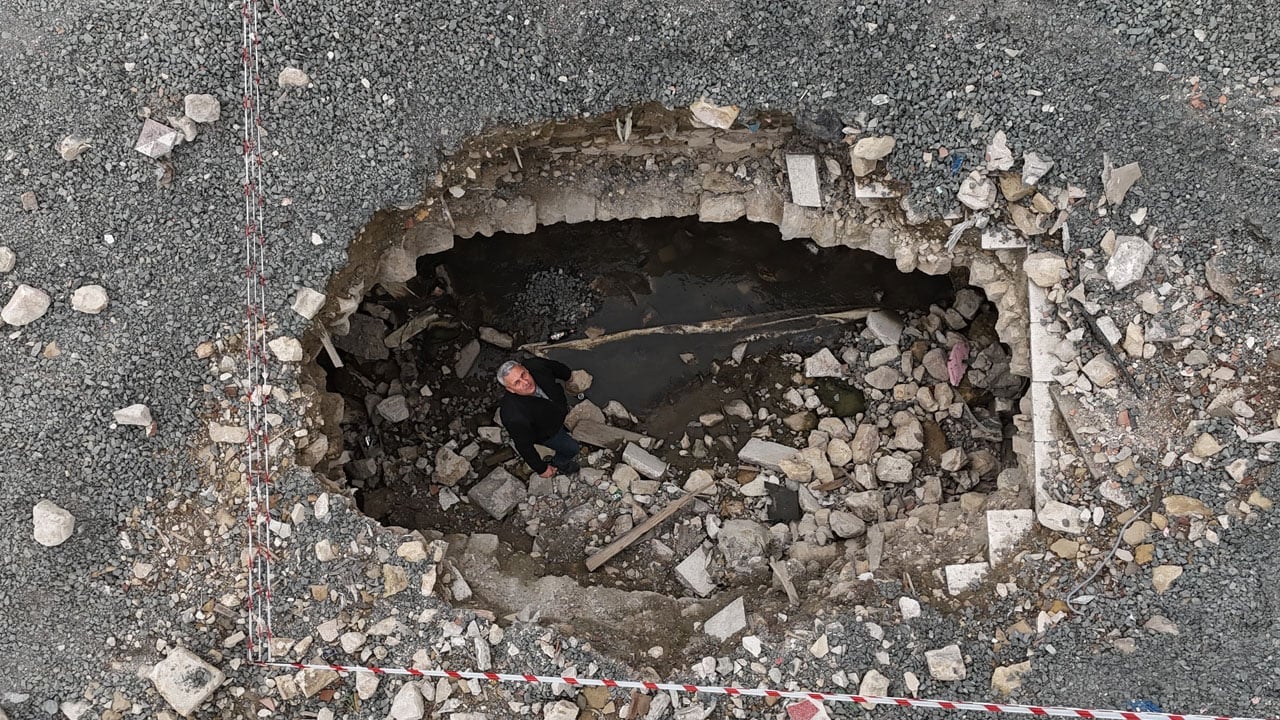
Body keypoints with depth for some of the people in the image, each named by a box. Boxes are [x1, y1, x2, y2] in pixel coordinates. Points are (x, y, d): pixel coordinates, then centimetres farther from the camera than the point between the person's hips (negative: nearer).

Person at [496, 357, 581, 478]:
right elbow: (524, 446, -29)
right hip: (547, 433, -5)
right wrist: (541, 469, -14)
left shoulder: (536, 365, -38)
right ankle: (559, 463, 50)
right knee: (571, 448, 17)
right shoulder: (515, 417, -49)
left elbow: (557, 367, -11)